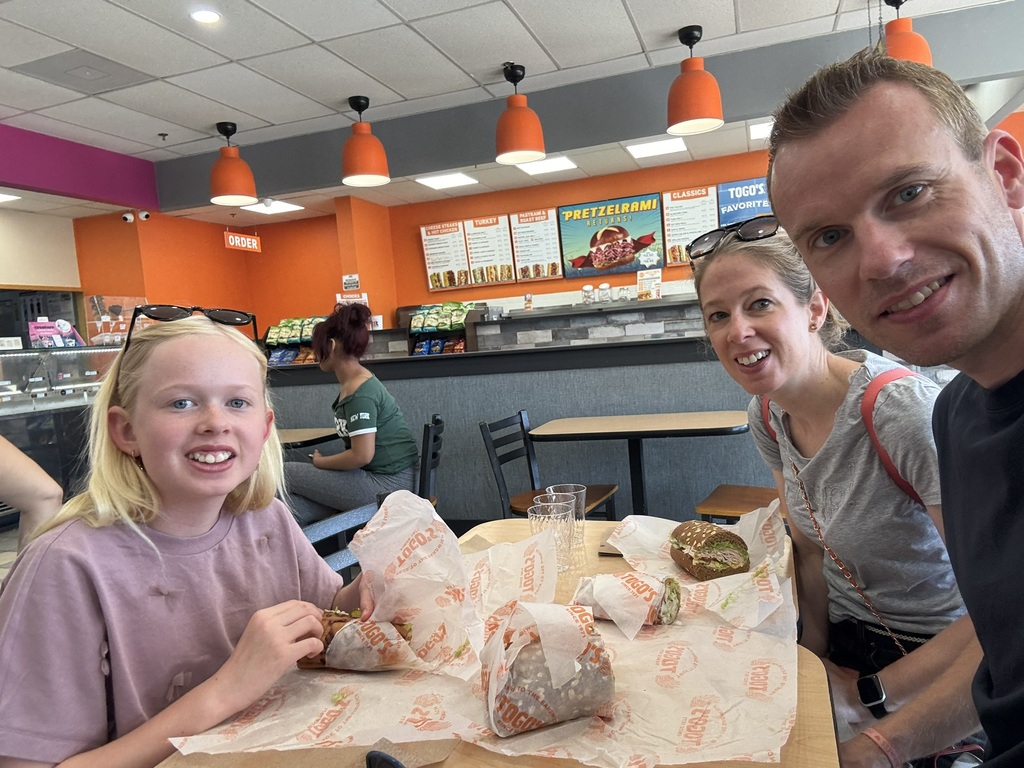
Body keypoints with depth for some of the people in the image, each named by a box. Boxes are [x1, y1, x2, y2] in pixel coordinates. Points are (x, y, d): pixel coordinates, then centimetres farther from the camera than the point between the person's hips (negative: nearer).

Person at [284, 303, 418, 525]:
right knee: (294, 509, -3)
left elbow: (362, 455, -23)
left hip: (387, 482, -9)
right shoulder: (351, 383, 9)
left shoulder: (359, 392, -20)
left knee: (284, 476, -3)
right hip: (375, 474, 9)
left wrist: (320, 462, -8)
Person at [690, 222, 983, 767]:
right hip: (849, 645, 6)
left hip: (940, 673, -5)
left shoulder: (905, 411, -27)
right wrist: (816, 655, -2)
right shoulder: (768, 415, -5)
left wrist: (868, 694, -21)